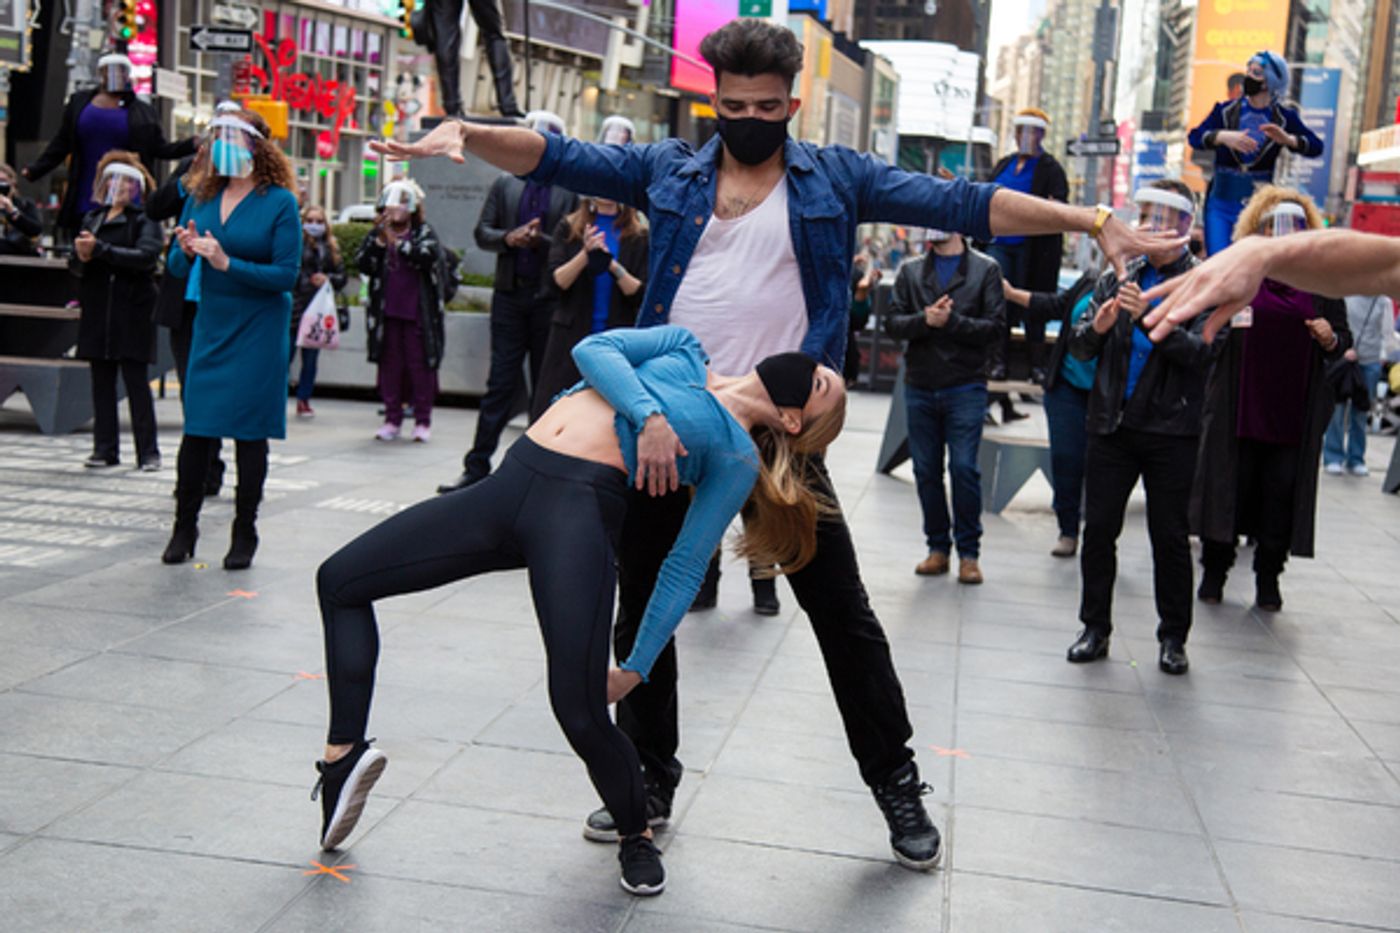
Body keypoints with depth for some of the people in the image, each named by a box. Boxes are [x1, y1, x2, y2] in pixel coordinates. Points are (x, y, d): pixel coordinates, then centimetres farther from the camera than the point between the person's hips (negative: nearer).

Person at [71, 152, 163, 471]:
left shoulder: (145, 220, -1)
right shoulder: (92, 218, 14)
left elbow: (146, 256, -17)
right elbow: (76, 264, 9)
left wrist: (99, 250, -19)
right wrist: (81, 256, -15)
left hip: (132, 311, -5)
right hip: (97, 309, 5)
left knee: (136, 381, -3)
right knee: (101, 382, 6)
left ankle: (148, 452, 2)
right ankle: (104, 448, 13)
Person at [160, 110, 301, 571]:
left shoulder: (280, 202, -9)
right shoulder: (201, 196, 6)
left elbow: (286, 275, -14)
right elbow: (178, 267, 9)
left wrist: (226, 262, -23)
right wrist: (187, 251, -14)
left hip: (258, 330, -4)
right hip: (211, 325, 4)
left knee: (250, 432, 1)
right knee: (196, 428, 3)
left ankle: (244, 534, 13)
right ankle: (184, 527, 15)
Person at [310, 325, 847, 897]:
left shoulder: (738, 456, 10)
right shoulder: (684, 350, 22)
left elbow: (685, 567, 5)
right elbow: (595, 348, 6)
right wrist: (647, 414, -10)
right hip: (508, 483, 5)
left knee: (582, 715, -16)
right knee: (340, 579, 4)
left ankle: (636, 835, 14)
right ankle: (344, 753, 8)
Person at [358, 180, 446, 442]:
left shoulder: (424, 233, 2)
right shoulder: (377, 234, 10)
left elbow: (427, 256, -17)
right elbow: (362, 264, -2)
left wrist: (397, 242, -25)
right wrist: (379, 241, -16)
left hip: (418, 314, -3)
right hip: (387, 312, 3)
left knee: (420, 365, 1)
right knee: (389, 366, 6)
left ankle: (423, 420, 9)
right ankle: (392, 418, 15)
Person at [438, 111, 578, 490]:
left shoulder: (570, 192, 1)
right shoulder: (505, 184, 12)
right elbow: (482, 233, 9)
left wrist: (540, 240, -17)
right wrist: (508, 238, -10)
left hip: (549, 299, -2)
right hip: (510, 294, 2)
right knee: (500, 383, 1)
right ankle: (477, 466, 4)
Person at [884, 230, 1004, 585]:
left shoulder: (986, 269, 2)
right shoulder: (911, 271, 10)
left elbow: (996, 327, -6)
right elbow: (892, 323, 1)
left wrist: (952, 321, -17)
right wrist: (925, 320, -16)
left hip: (965, 387, -3)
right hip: (919, 386, 3)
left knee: (964, 468, -6)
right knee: (926, 469, 7)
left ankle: (969, 551, 6)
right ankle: (938, 546, 19)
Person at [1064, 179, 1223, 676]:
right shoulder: (1117, 278, 8)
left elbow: (1202, 350, -15)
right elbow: (1078, 346, 6)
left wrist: (1150, 317, -26)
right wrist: (1096, 327, -16)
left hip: (1170, 430, -3)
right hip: (1112, 425, 3)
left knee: (1170, 537, 5)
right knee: (1098, 529, 5)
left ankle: (1173, 637, 17)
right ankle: (1095, 629, 16)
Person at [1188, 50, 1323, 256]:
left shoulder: (1284, 117, 1)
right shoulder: (1226, 110, 3)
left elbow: (1316, 147, -7)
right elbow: (1195, 137, -9)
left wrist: (1287, 139, -25)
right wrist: (1224, 136, -27)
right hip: (1221, 202, 1)